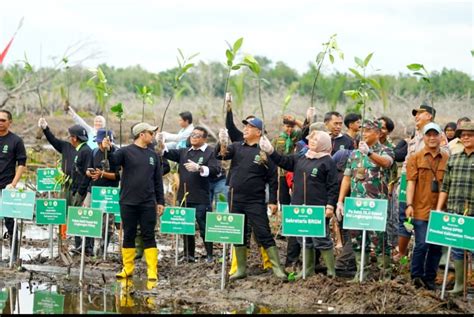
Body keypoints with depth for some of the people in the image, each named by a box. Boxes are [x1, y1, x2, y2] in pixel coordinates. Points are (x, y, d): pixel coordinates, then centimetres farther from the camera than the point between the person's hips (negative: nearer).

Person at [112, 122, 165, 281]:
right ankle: (127, 268, 15)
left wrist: (160, 201, 10)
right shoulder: (126, 151, -1)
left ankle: (152, 271, 0)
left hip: (148, 204, 2)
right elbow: (112, 162, -13)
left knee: (149, 236, 1)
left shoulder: (153, 155, 10)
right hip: (128, 203, -2)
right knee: (128, 236, 6)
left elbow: (158, 180, 13)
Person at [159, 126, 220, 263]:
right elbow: (168, 153, 6)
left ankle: (209, 255, 4)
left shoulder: (210, 153, -2)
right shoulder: (184, 152, 17)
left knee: (204, 227, -2)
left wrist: (199, 168, -26)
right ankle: (188, 255, 19)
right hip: (184, 196, 6)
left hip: (200, 199, -6)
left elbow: (216, 169, -15)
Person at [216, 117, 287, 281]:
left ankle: (277, 268, -4)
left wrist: (273, 201, -8)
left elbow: (272, 178, -4)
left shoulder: (264, 152, -5)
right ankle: (241, 269, 20)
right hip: (235, 199, 5)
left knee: (264, 233, -7)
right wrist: (221, 143, -26)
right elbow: (219, 155, -6)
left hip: (255, 201, -5)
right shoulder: (237, 147, 8)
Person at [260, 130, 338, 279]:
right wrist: (270, 151, -1)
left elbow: (333, 187, -9)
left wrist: (330, 206, -15)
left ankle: (331, 271, 3)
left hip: (318, 208, -7)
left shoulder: (327, 162, -6)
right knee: (305, 241, 13)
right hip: (300, 207, 7)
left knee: (322, 240, -4)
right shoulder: (300, 159, 14)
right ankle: (308, 270, 22)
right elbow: (283, 161, 15)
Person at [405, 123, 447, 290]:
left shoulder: (447, 159, 8)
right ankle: (416, 276, 3)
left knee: (437, 246, 7)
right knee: (422, 244, -8)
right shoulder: (415, 158, 3)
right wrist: (409, 204, -11)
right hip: (421, 210, -3)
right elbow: (411, 182, -2)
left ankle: (430, 279, 17)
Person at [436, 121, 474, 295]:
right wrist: (438, 208, 9)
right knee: (457, 249, 8)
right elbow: (445, 187, 15)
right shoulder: (453, 159, 13)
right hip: (454, 212, 4)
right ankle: (459, 284, 17)